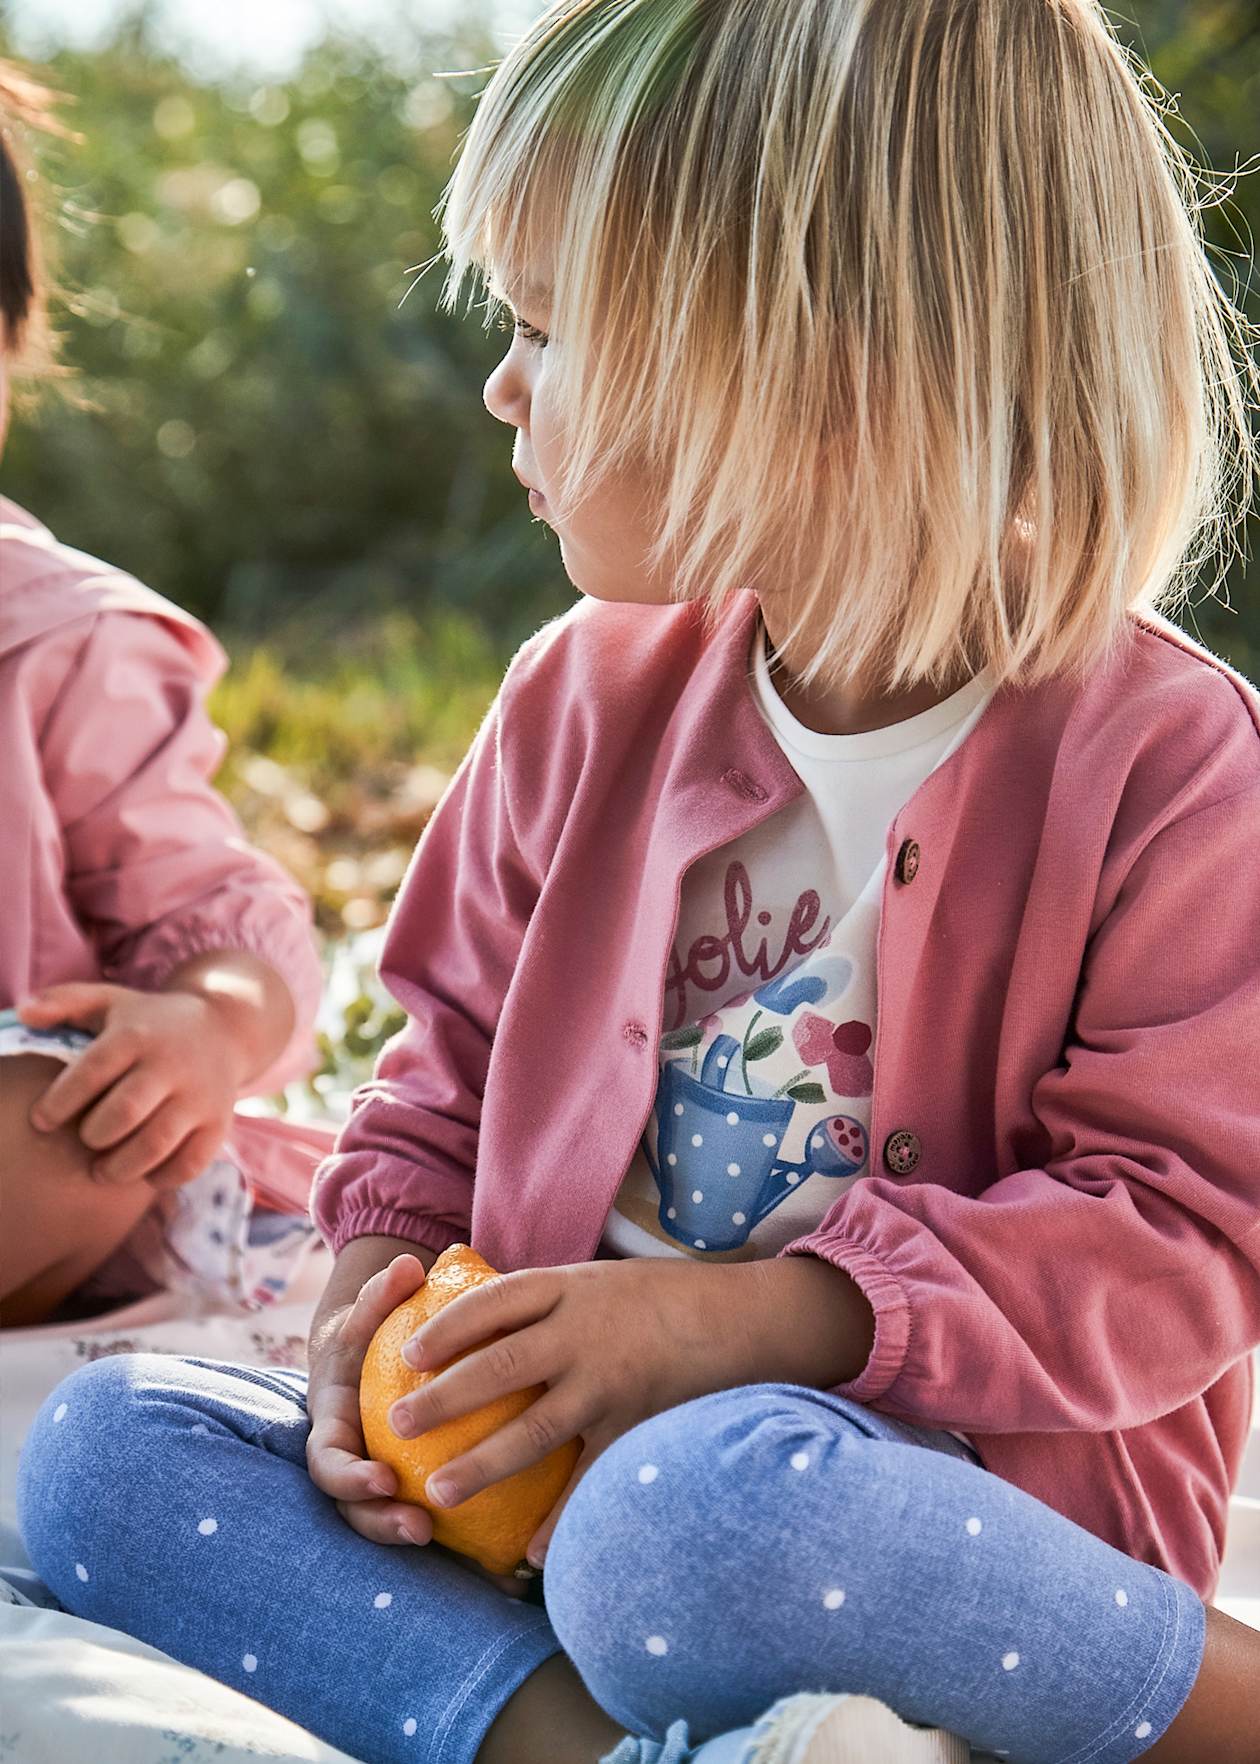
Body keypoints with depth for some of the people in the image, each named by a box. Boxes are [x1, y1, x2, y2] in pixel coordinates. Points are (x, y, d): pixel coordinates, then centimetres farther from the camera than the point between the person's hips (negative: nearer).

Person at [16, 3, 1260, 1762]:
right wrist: (376, 1298, -5)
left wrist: (725, 1318, -22)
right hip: (562, 1459, 6)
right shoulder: (586, 704, 7)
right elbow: (450, 1069, 17)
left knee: (700, 1519, -40)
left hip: (975, 1491, -6)